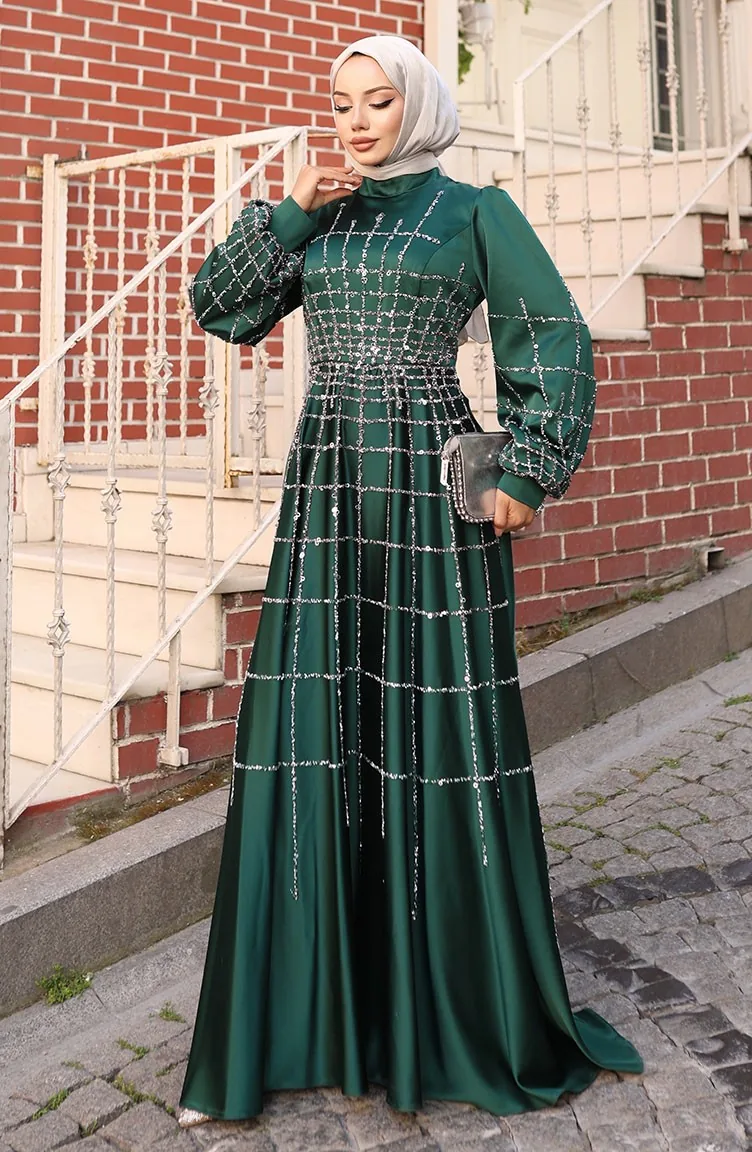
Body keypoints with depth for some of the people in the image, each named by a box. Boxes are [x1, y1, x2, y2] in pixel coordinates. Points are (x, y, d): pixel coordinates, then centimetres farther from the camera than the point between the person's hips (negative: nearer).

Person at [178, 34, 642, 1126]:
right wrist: (286, 212, 3)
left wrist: (527, 473, -10)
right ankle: (309, 1004, 15)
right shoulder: (321, 215, 17)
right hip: (326, 486, 5)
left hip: (431, 488, -4)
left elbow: (557, 340, -2)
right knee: (313, 734, 3)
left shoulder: (475, 209, 3)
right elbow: (217, 304, 13)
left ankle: (471, 1014, 15)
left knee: (438, 737, -2)